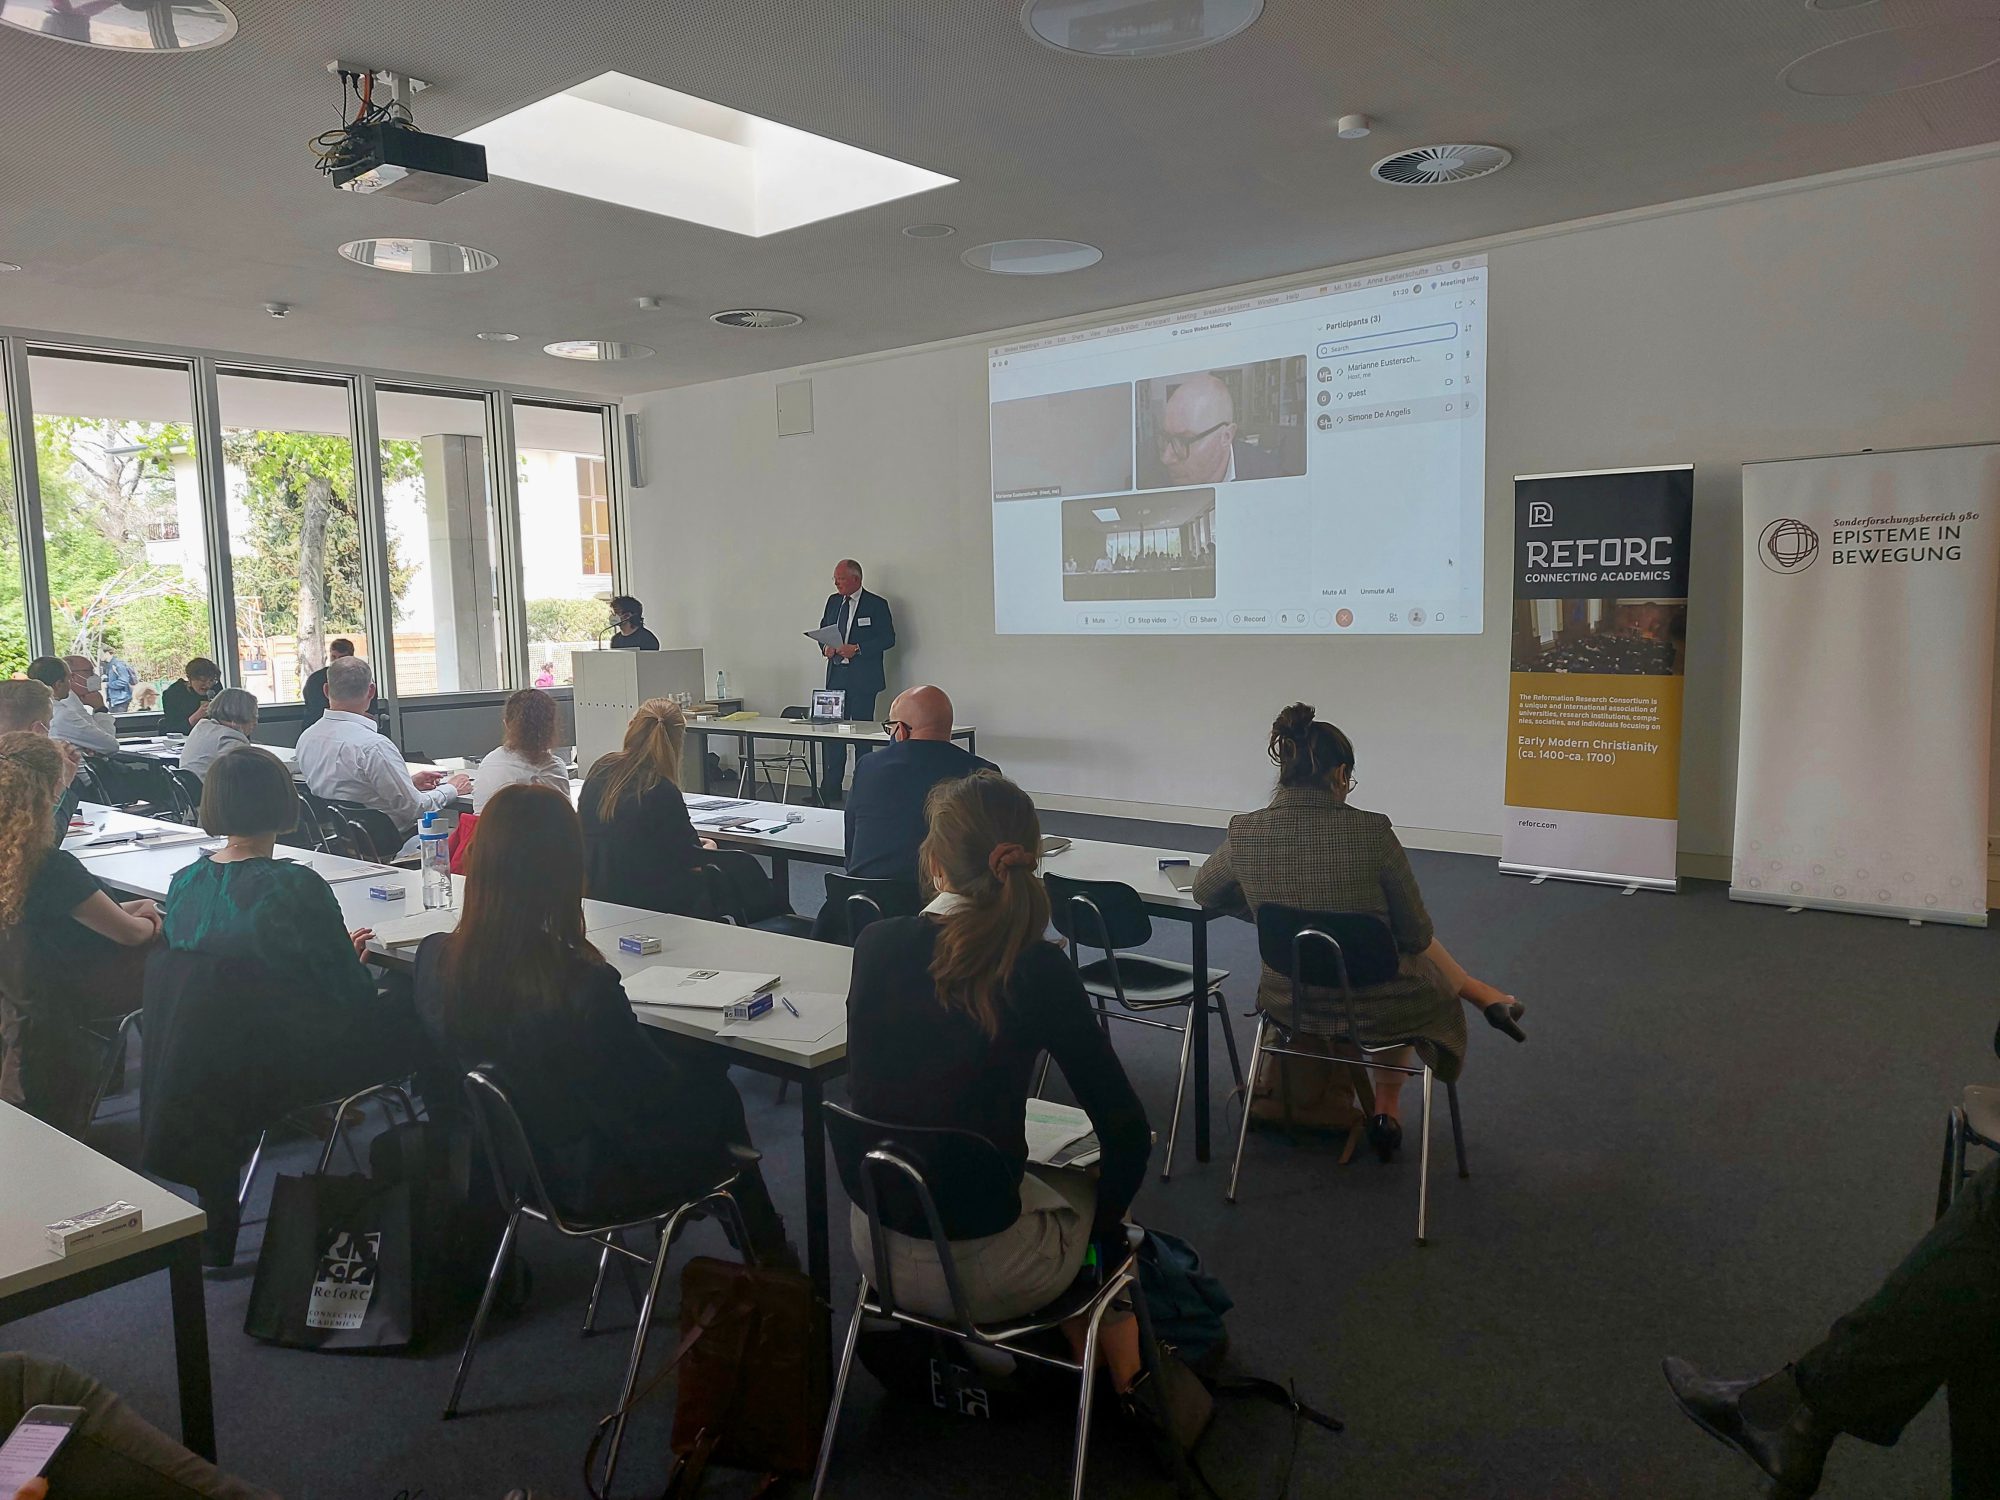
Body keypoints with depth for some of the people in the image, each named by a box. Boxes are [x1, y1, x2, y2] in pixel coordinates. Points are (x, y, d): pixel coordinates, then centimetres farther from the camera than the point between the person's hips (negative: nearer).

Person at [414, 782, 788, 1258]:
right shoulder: (584, 987, -37)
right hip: (589, 1184, -6)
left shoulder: (434, 958, -17)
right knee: (714, 1091, 21)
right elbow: (654, 1099, -23)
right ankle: (767, 1249, 43)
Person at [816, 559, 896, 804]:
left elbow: (887, 638, -9)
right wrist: (826, 647, -1)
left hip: (862, 678, -5)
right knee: (831, 733, 4)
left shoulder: (876, 605, -5)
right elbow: (823, 630, 21)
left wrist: (856, 649, -18)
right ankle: (830, 791, 11)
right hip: (836, 676, 6)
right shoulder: (833, 601, 13)